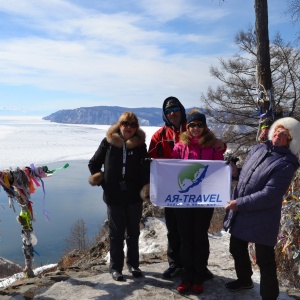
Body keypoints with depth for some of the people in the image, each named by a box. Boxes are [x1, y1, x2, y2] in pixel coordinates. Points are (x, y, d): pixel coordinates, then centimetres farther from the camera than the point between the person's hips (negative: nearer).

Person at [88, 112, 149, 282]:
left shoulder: (140, 145, -2)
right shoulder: (108, 142, -3)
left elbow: (145, 169, 2)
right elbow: (94, 163, 6)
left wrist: (145, 187, -12)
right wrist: (100, 180, -3)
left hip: (134, 196, 1)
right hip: (114, 196, -1)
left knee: (133, 232, 14)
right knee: (116, 233, 9)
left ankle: (133, 264, 30)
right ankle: (116, 267, 20)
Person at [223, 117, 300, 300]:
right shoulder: (258, 149, 6)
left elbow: (269, 195, -23)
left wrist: (240, 203, -22)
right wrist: (236, 172, 0)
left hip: (262, 219, -8)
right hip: (239, 214, 8)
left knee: (265, 260, 5)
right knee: (237, 250, 24)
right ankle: (244, 280, 48)